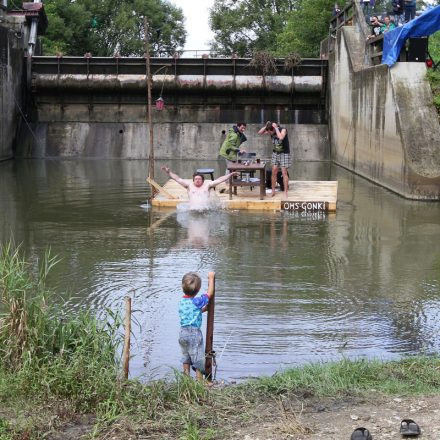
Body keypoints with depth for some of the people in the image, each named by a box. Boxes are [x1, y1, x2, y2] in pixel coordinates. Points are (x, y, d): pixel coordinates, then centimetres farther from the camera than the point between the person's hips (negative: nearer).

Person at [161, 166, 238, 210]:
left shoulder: (207, 185, 14)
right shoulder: (189, 185, 14)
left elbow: (219, 180, 12)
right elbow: (177, 179, 12)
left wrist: (230, 174, 8)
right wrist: (168, 172, 4)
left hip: (206, 210, 0)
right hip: (193, 210, 0)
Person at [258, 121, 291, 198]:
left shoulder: (283, 130, -20)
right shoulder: (270, 131, -4)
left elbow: (281, 137, -39)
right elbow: (259, 132, -3)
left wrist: (276, 128, -32)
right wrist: (266, 126, -16)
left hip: (284, 154, -5)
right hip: (275, 153, 5)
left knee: (284, 173, -6)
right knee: (274, 172, 4)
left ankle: (285, 192, -1)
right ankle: (273, 191, 14)